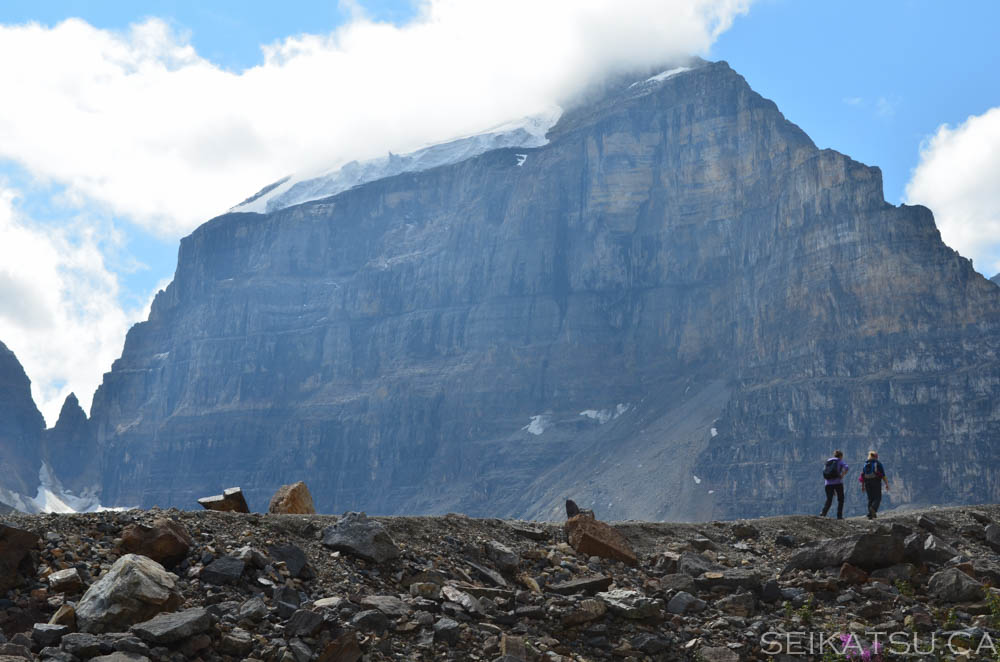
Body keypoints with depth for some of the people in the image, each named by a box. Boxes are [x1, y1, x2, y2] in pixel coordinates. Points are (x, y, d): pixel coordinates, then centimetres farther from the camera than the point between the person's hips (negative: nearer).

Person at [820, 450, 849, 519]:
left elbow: (824, 476, 18)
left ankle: (823, 513, -14)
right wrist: (842, 475, -9)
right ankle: (839, 515, 5)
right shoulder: (840, 461, 5)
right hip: (838, 483, -4)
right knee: (840, 500, 11)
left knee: (829, 499, 7)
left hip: (828, 484, 4)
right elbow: (846, 467, -17)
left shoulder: (827, 462, 18)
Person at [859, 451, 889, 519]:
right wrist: (886, 484, -4)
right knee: (877, 498, -1)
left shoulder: (865, 464, 11)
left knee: (870, 499, 12)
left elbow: (862, 476, 9)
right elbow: (883, 475, -7)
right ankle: (873, 509, -28)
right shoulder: (878, 464, 0)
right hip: (876, 483, -4)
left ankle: (870, 514, 7)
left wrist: (863, 486, 14)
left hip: (867, 483, 4)